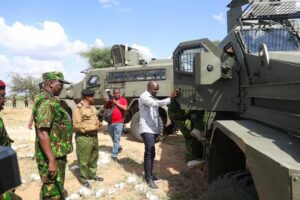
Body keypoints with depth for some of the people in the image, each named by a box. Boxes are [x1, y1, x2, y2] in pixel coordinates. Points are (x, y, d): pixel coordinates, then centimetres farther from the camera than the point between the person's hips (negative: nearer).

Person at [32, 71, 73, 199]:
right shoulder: (46, 102, -20)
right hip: (51, 157, -10)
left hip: (57, 155, 10)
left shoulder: (51, 101, 13)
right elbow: (42, 133, -27)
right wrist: (52, 160, -27)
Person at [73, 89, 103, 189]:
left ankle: (92, 175, 39)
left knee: (94, 157, 21)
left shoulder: (92, 106, 11)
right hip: (84, 138, -9)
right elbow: (77, 126, -21)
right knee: (84, 160, 4)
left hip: (94, 136, 9)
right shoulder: (78, 108, -16)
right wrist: (92, 127, -20)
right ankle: (84, 179, 22)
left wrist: (98, 123, 3)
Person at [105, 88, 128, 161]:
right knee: (113, 138, 18)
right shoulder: (111, 100, 11)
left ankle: (114, 155, -5)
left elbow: (125, 108, -16)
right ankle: (119, 147, 42)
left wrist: (116, 103, -15)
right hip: (110, 122, 5)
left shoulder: (123, 100, -1)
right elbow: (106, 108, 14)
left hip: (119, 122, -5)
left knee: (116, 139, -8)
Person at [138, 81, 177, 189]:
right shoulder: (144, 97, -11)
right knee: (150, 153, -10)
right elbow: (155, 103, -27)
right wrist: (170, 99, -33)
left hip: (153, 129, 9)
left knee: (150, 153, 13)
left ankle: (148, 175, 24)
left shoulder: (153, 98, 19)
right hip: (147, 129, -9)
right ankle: (149, 179, -4)